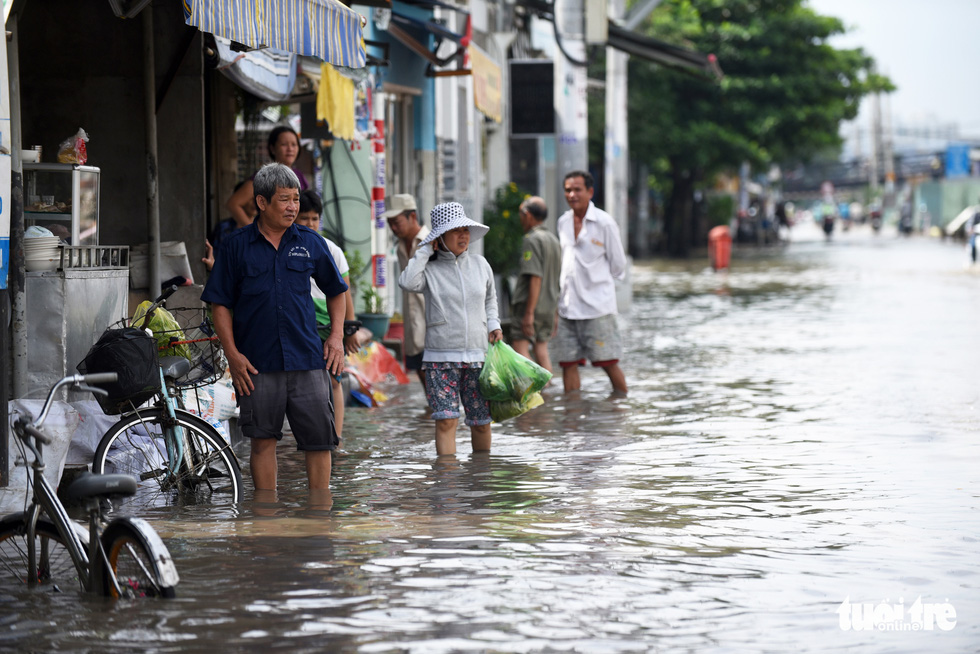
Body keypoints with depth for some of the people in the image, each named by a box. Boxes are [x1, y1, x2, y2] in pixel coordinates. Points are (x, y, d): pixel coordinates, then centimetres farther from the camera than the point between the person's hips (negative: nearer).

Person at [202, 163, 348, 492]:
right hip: (257, 363, -1)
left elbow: (336, 291, 20)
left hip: (307, 360, 1)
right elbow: (220, 304, 4)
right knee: (263, 440, 4)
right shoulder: (236, 245, 2)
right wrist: (233, 354, -5)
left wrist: (337, 336, 7)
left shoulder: (311, 243, 8)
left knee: (319, 439, 0)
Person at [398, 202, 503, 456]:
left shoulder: (479, 264, 10)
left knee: (481, 423, 6)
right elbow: (407, 282, -22)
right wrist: (425, 251, -10)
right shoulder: (430, 268, 0)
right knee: (446, 420, -12)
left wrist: (494, 325, 10)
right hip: (441, 357, -3)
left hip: (477, 356, 3)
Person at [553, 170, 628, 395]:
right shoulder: (563, 222, 10)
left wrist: (595, 280, 9)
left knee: (608, 362, -3)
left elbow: (618, 266, 1)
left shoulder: (604, 222, -6)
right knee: (568, 363, 3)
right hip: (567, 305, 5)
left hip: (597, 305, -5)